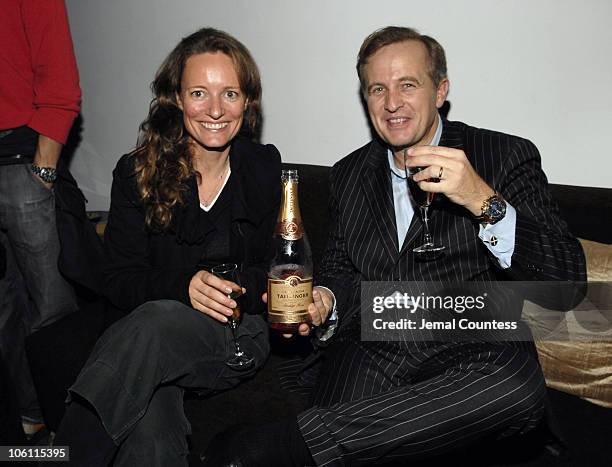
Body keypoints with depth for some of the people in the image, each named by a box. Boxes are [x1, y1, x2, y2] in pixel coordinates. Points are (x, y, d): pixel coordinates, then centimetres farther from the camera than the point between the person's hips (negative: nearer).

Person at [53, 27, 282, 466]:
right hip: (150, 331, 0)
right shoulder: (137, 174, 3)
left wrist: (240, 288, -14)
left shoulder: (266, 171, 5)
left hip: (239, 336, 0)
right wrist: (183, 286, -20)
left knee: (157, 322, -35)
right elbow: (120, 282, 0)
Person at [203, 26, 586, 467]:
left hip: (472, 360, 0)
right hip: (369, 356, 1)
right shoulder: (348, 175, 15)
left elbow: (567, 280, -5)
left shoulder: (506, 157, 3)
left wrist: (484, 202, -20)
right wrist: (325, 298, 1)